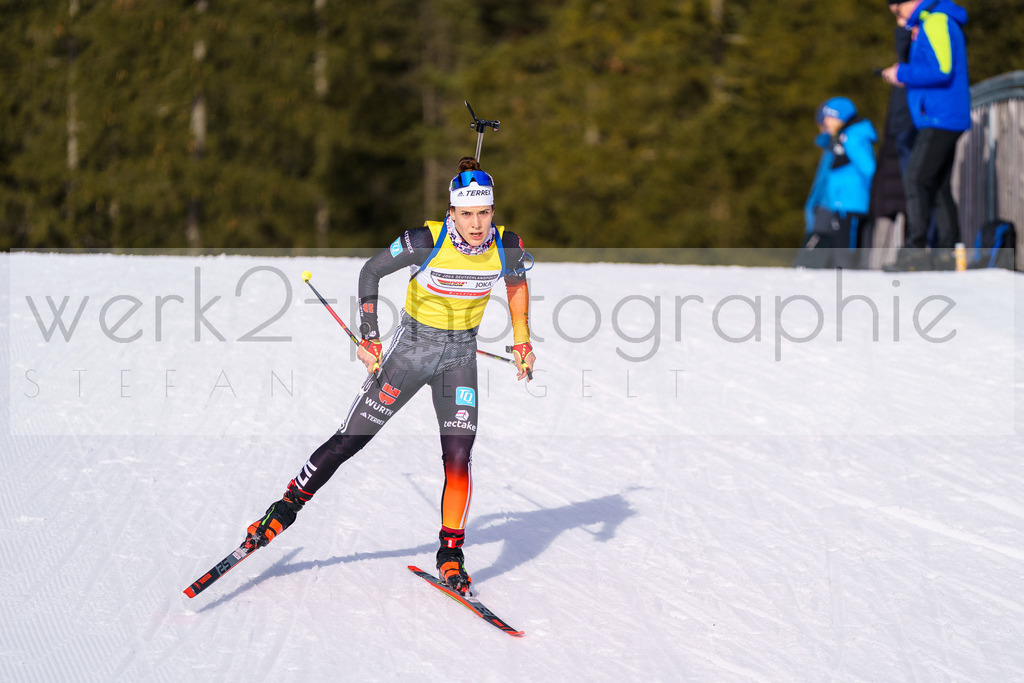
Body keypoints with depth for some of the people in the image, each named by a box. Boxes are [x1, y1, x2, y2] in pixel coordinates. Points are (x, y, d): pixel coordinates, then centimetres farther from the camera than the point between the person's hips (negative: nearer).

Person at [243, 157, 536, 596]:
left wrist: (521, 341, 7)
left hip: (460, 357, 2)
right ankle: (287, 508, 16)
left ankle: (450, 554, 4)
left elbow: (517, 281, 10)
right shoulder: (426, 241, -24)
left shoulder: (507, 247, -14)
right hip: (413, 346, -2)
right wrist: (369, 337, -14)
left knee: (458, 457, -10)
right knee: (350, 440, 1)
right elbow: (371, 271, -11)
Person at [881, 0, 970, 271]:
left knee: (916, 180, -14)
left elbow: (941, 71, -23)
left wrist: (903, 73, -12)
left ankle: (915, 251, -19)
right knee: (938, 186, 11)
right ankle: (948, 252, 11)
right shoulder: (927, 26, 21)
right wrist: (907, 76, 14)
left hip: (940, 118, -11)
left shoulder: (937, 23, -12)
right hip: (945, 122, 11)